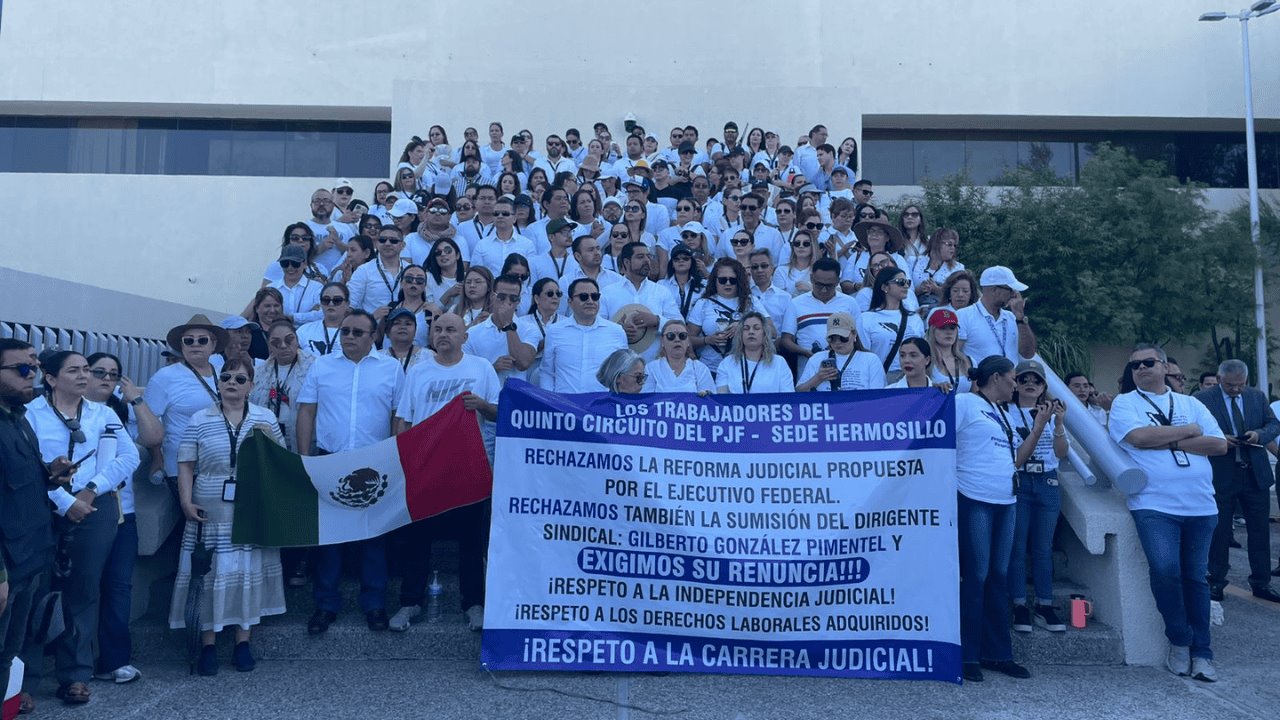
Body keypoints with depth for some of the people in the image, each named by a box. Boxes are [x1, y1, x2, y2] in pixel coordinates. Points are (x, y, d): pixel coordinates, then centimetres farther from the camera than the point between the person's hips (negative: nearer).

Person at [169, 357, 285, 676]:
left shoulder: (266, 418, 6)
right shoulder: (199, 421, 3)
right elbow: (186, 466, 3)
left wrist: (270, 440, -9)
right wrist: (186, 501, -7)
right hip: (210, 510, -1)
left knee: (249, 571, 6)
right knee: (209, 572, 2)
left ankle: (243, 641, 18)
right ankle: (208, 643, 15)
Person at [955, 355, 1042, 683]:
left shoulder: (1002, 413, 19)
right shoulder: (964, 403, -5)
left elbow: (1017, 458, 17)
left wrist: (1040, 424, 12)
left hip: (1004, 503, 8)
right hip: (974, 501, -8)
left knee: (999, 577, 10)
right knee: (975, 577, -5)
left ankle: (997, 652, 19)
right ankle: (966, 656, 5)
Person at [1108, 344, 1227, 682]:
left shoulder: (1191, 403, 15)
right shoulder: (1124, 402, 5)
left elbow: (1220, 445, 4)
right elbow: (1139, 437, -14)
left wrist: (1168, 441, -8)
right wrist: (1189, 430, -2)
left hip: (1200, 505, 4)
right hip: (1154, 504, -3)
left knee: (1197, 577, 8)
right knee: (1165, 569, -18)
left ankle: (1201, 653, 18)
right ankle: (1180, 641, 4)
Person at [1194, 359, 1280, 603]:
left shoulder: (1257, 397, 7)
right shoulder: (1202, 399, -8)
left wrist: (1259, 434, -11)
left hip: (1256, 475, 4)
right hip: (1220, 476, -4)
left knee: (1260, 530, 11)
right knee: (1219, 532, 5)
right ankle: (1216, 582, 17)